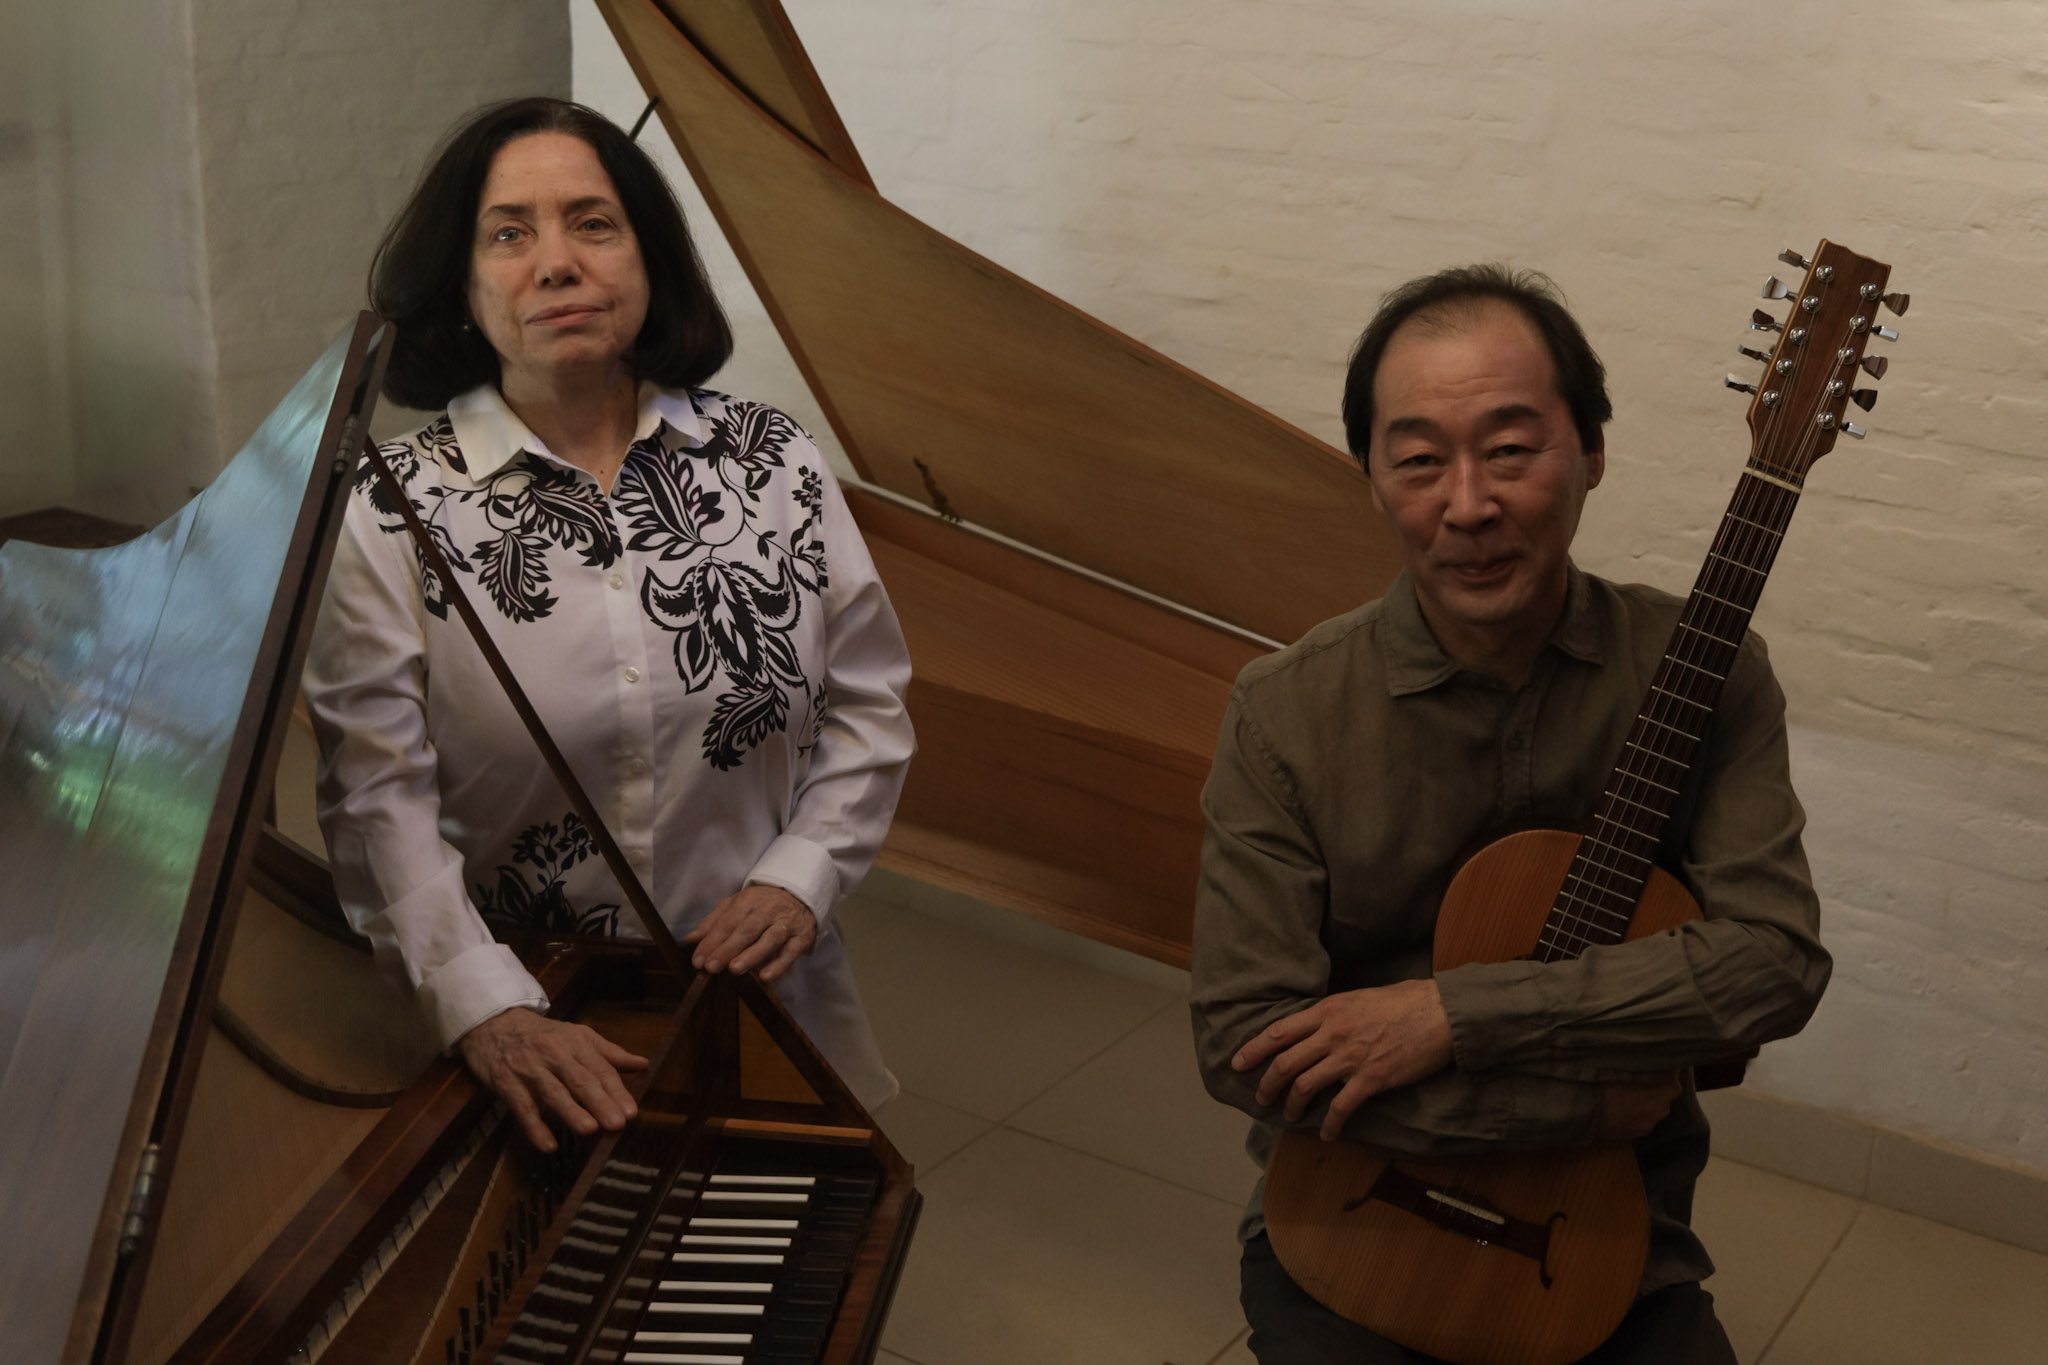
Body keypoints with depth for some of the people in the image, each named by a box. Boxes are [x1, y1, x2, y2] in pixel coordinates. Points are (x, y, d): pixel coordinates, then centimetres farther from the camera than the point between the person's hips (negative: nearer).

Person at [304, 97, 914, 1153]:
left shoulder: (771, 462, 1)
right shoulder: (393, 514, -7)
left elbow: (868, 704, 6)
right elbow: (380, 798, -13)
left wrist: (801, 875, -7)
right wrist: (487, 1010, -24)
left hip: (759, 991, 2)